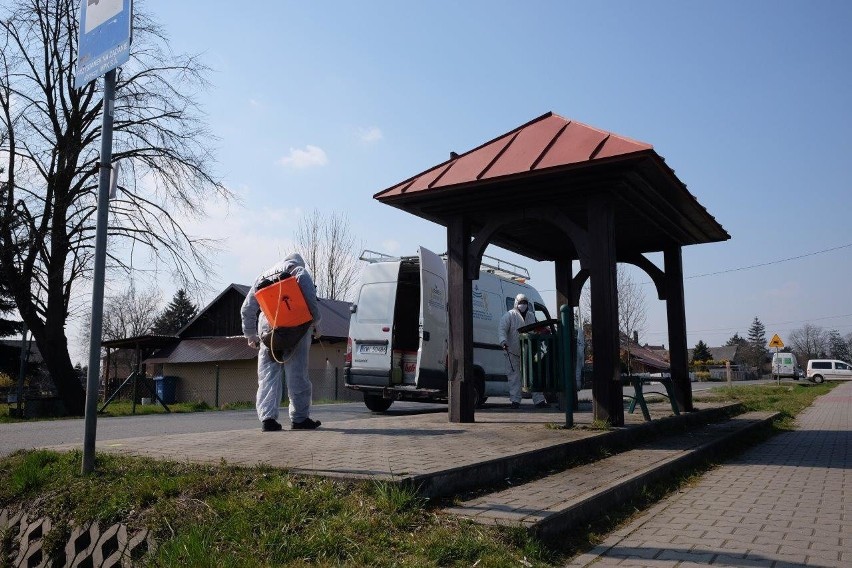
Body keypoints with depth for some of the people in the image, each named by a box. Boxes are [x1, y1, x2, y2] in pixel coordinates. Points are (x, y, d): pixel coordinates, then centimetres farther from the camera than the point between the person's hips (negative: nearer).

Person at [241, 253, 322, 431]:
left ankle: (267, 418, -5)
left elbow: (247, 308, 21)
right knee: (297, 374, 0)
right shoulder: (299, 271, 10)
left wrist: (250, 335, 26)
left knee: (267, 375, 5)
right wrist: (315, 323, 3)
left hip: (267, 328, 4)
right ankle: (300, 418, 4)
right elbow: (310, 299, -6)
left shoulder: (264, 276, 25)